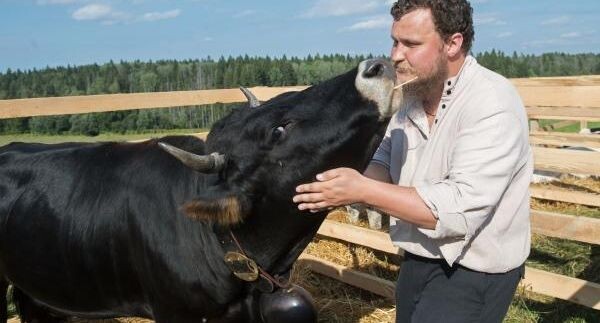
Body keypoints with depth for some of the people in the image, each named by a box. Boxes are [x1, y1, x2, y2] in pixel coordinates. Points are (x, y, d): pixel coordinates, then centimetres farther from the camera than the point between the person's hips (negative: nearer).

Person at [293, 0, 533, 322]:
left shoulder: (493, 105, -25)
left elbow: (459, 210, -32)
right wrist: (349, 186, -19)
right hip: (418, 259, 7)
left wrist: (364, 191, -33)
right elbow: (385, 158, 4)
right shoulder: (413, 94, 0)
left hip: (472, 271, -7)